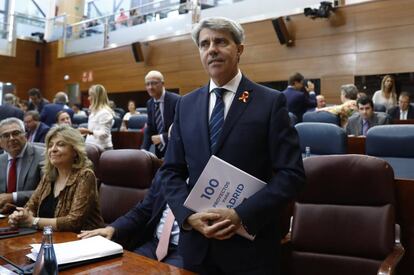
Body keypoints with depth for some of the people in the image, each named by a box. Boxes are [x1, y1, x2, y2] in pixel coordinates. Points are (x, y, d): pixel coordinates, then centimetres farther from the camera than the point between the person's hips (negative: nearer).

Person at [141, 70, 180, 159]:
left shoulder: (176, 100, -15)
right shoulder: (150, 103, 7)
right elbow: (149, 129, 7)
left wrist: (162, 137, -19)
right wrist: (144, 150, -6)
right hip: (159, 152, 6)